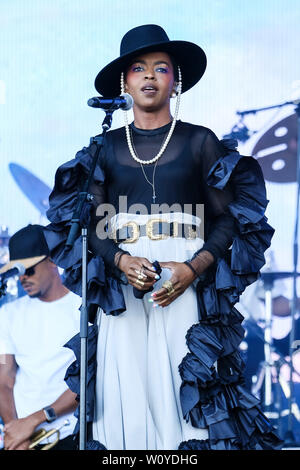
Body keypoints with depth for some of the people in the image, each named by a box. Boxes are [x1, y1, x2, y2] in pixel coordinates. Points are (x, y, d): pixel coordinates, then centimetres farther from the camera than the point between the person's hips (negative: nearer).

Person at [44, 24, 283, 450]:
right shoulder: (106, 148, 12)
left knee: (188, 384, -6)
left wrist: (193, 268, -14)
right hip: (121, 282, 2)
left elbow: (229, 218, 2)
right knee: (130, 385, -1)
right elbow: (91, 222, 7)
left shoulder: (201, 141, 7)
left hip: (188, 282, -1)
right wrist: (121, 261, -13)